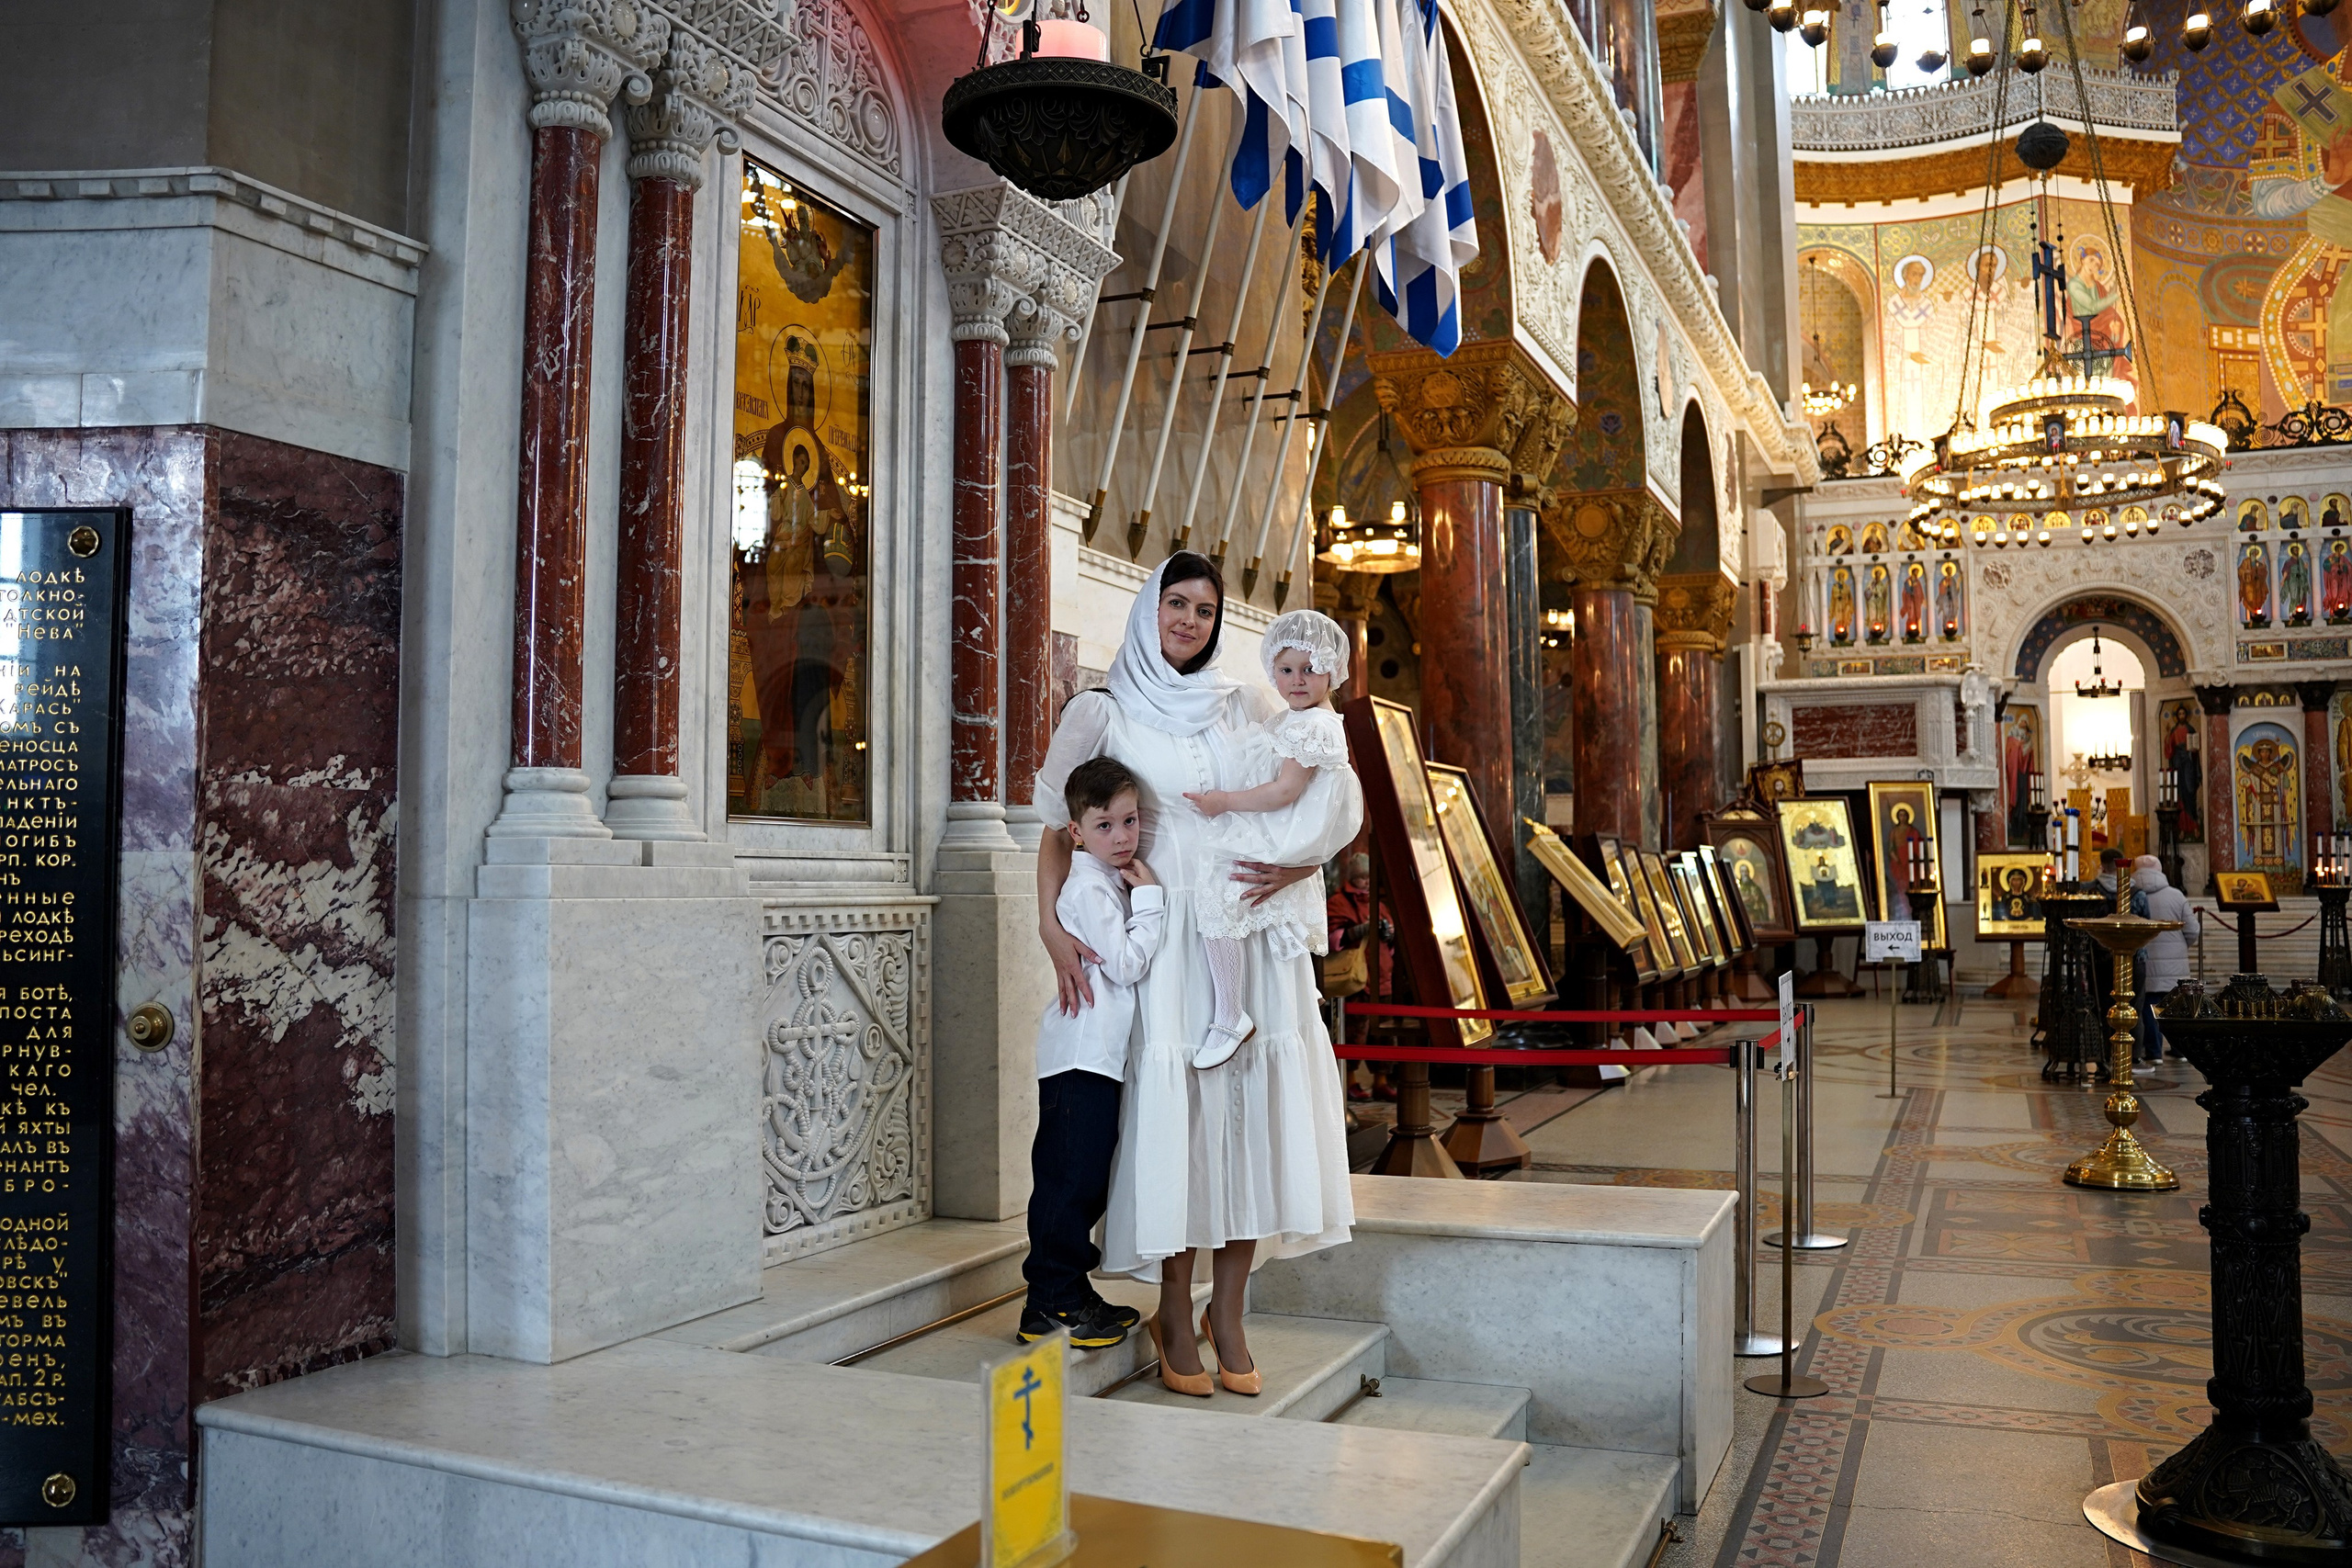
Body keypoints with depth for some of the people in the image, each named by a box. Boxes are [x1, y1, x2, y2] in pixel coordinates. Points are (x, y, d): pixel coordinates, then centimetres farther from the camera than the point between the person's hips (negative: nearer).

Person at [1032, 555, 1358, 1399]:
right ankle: (1175, 1315, 10)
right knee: (1173, 1108, -5)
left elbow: (1334, 796, 10)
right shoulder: (1103, 713, 5)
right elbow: (1058, 827, 5)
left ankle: (1228, 1313, 12)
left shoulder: (1247, 706, 13)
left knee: (1251, 1107, -1)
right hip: (1165, 940, -3)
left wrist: (1302, 862, -8)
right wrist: (1052, 926, -9)